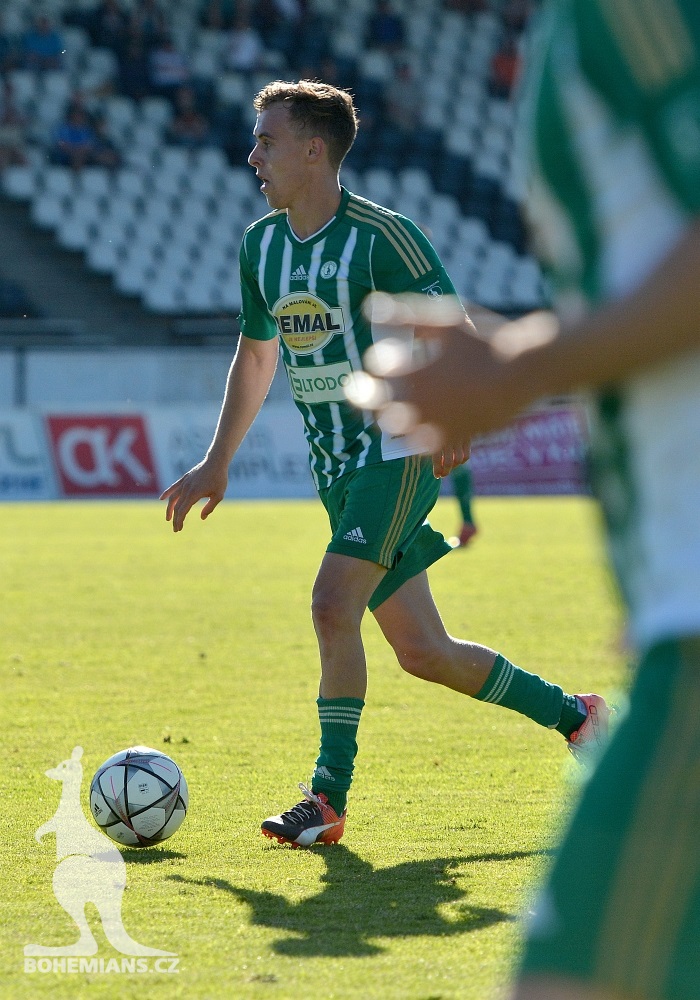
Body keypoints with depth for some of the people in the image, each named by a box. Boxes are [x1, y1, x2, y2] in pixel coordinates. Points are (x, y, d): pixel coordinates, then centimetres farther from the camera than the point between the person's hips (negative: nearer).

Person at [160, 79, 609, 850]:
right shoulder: (261, 246, 8)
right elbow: (254, 356, 20)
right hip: (336, 468, 7)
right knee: (422, 652, 8)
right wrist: (216, 464, 19)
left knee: (332, 605, -22)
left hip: (397, 454, -7)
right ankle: (572, 715, 25)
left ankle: (329, 798, -14)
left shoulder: (381, 236, -14)